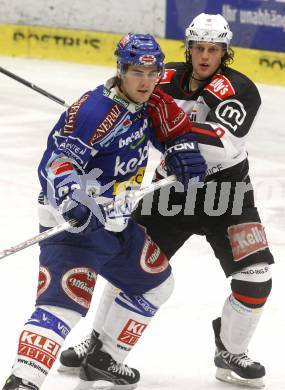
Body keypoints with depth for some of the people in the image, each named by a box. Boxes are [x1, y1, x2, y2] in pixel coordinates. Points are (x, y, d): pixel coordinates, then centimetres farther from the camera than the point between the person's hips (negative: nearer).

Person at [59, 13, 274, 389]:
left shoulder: (240, 90, -17)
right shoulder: (167, 79, -4)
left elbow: (221, 147, -32)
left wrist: (176, 122, -42)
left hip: (227, 192, -2)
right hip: (174, 186, 2)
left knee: (255, 277, -12)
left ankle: (231, 353, 11)